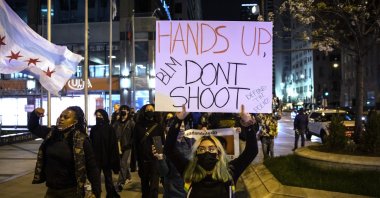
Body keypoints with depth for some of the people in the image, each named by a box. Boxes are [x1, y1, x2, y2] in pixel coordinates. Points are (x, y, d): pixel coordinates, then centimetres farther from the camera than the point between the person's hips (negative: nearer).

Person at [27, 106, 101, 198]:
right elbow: (33, 127, 17)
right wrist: (35, 114, -5)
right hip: (51, 189, 5)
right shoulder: (51, 133, 2)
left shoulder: (81, 140, -15)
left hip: (71, 191, -5)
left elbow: (92, 167, -13)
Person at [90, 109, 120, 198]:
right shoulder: (93, 129, 5)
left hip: (106, 158, -3)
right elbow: (90, 143, 6)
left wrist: (112, 159, -14)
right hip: (96, 158, 3)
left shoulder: (109, 129, -6)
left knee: (108, 178, 6)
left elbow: (113, 145, -9)